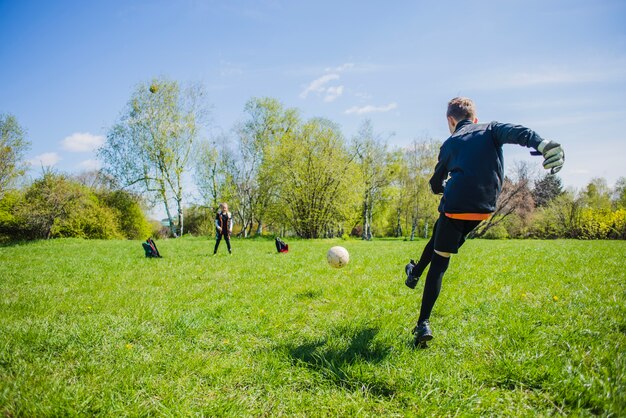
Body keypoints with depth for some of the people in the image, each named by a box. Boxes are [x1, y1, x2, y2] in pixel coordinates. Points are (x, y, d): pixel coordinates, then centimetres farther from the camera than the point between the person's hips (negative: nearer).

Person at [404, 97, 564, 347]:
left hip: (455, 205, -3)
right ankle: (415, 273, 42)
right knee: (438, 232, 29)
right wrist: (543, 144, -26)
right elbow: (515, 131, -8)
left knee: (439, 263, 6)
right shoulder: (490, 129, 15)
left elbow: (436, 186, 18)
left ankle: (423, 324, 4)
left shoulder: (450, 144, 13)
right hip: (484, 208, 3)